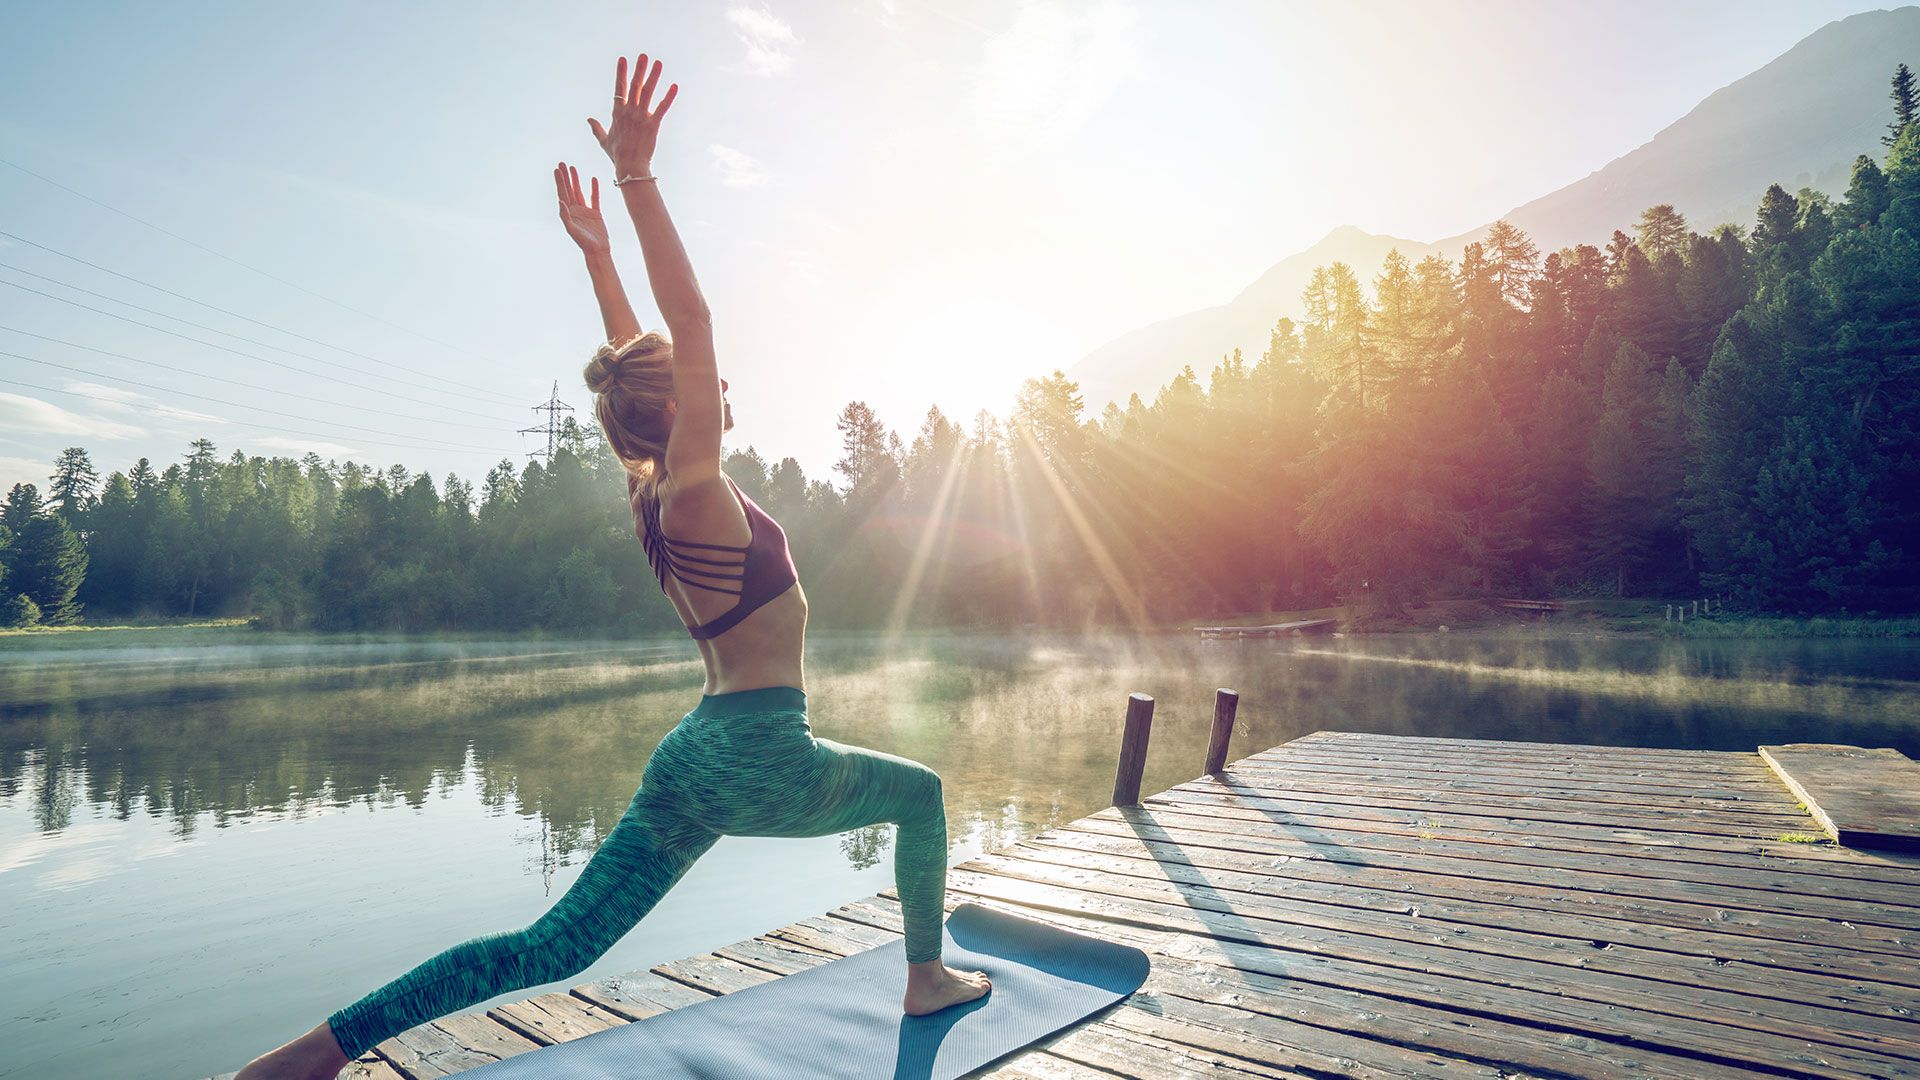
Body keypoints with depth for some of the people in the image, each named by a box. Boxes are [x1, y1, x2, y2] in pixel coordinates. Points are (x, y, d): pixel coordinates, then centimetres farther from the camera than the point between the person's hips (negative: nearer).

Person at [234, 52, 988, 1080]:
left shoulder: (654, 489, 7)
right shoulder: (695, 489, -14)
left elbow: (640, 353, 18)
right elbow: (692, 320, -23)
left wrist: (596, 254, 23)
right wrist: (637, 178, -23)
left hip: (691, 758, 8)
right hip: (762, 756, -7)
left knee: (552, 949, 9)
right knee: (921, 791, 19)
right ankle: (928, 977, 30)